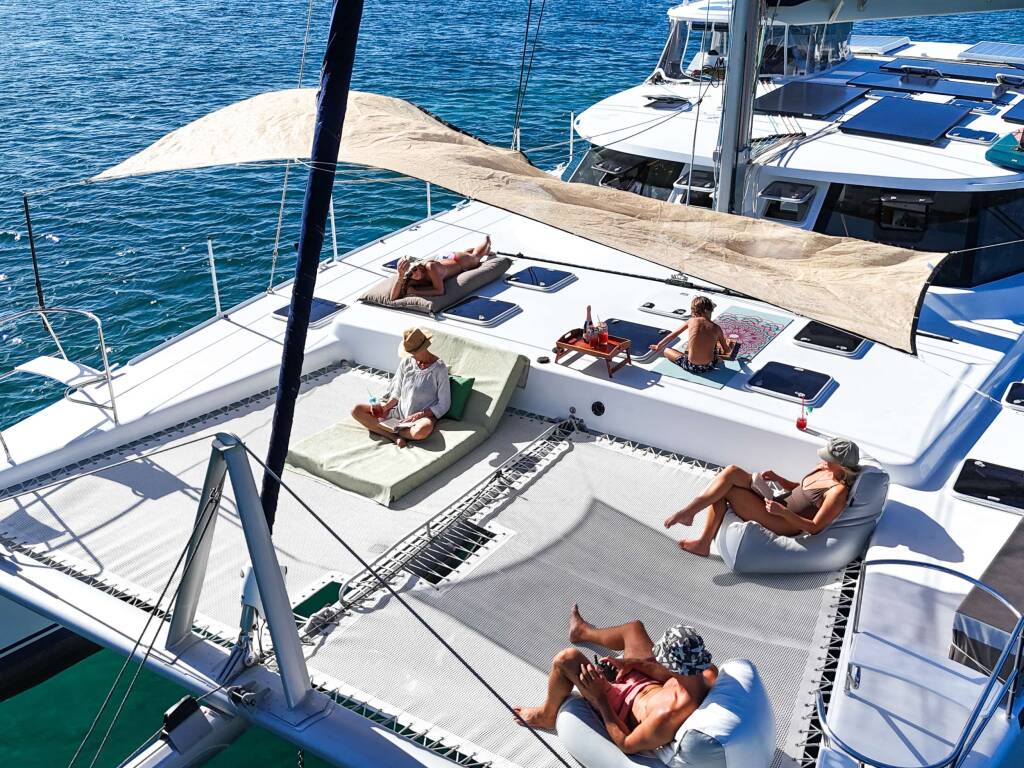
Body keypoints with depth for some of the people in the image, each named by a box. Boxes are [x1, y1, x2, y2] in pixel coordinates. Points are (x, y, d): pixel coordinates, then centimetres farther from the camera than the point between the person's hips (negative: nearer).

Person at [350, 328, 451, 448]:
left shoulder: (439, 368, -11)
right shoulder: (406, 363, 4)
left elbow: (444, 405, -9)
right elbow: (397, 393, 12)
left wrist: (418, 415, -18)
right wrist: (385, 407, -7)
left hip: (422, 417, -5)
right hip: (399, 411, 6)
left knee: (423, 429, -43)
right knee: (357, 410, -9)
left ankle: (392, 431, -14)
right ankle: (395, 437, -22)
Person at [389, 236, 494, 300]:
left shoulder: (430, 266, -48)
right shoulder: (409, 280, -35)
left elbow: (440, 291, -49)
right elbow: (393, 298, -44)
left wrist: (415, 291, -49)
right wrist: (400, 275, -57)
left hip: (459, 261, -4)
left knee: (475, 257, 32)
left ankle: (487, 241, 64)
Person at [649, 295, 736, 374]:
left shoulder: (691, 321, -1)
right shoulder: (716, 328, 0)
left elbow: (673, 335, 11)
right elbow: (727, 351, 11)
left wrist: (658, 346, 27)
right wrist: (729, 344, 36)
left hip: (691, 367, -3)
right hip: (709, 366, 3)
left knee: (666, 351, 21)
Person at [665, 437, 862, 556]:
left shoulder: (838, 491, -16)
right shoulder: (823, 469, 10)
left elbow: (815, 528, -18)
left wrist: (782, 511, -25)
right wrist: (778, 478, 7)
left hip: (783, 525, -9)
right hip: (779, 507, 9)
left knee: (724, 489, -18)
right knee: (731, 472, -11)